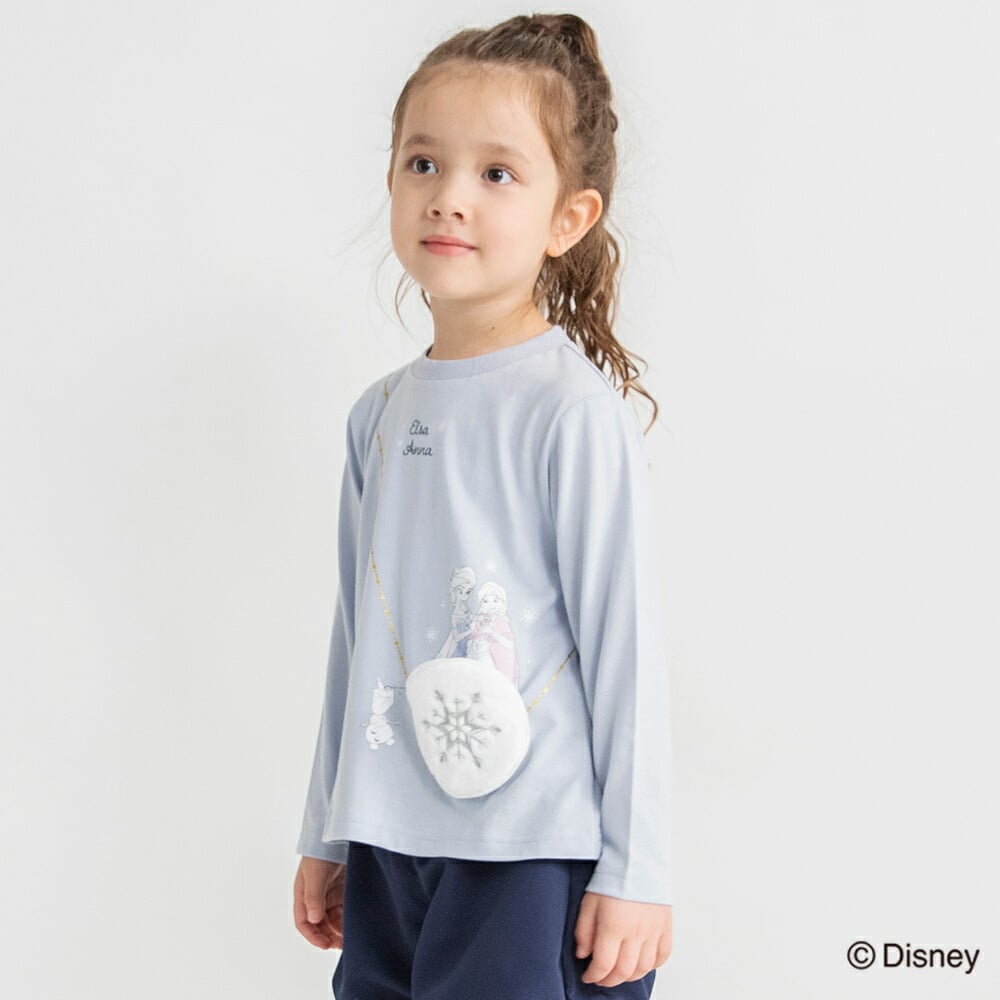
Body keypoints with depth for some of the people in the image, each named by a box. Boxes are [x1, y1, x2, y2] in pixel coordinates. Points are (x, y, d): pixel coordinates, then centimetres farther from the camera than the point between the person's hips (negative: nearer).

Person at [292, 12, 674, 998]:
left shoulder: (574, 411, -11)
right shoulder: (378, 414, 8)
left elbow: (624, 644, -10)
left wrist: (636, 872, -9)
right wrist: (325, 835, 19)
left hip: (535, 852, -6)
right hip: (388, 847, 6)